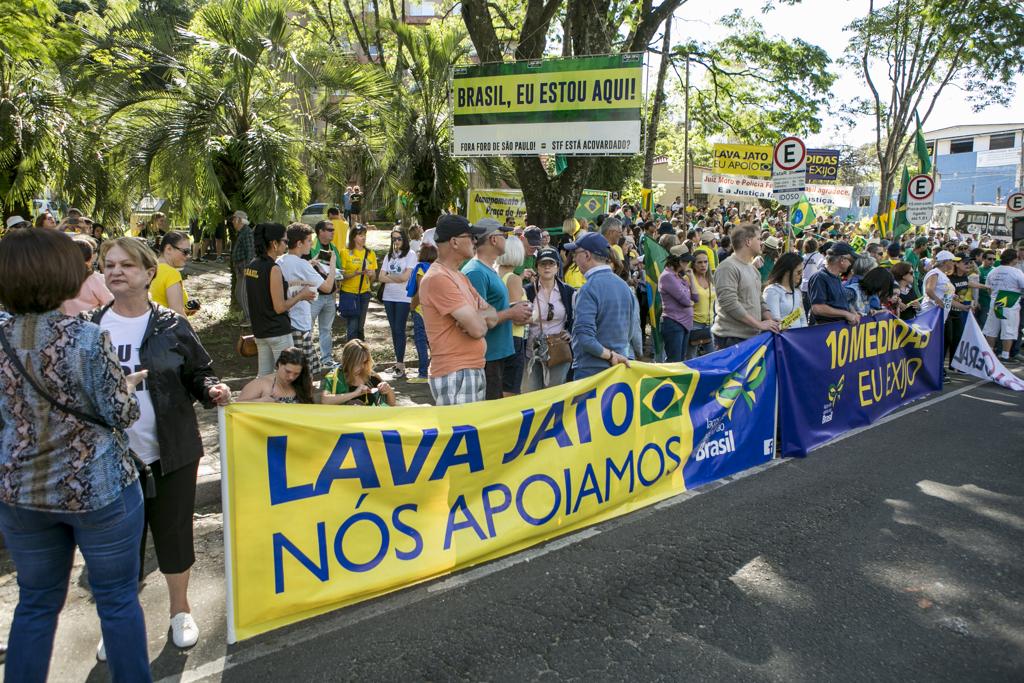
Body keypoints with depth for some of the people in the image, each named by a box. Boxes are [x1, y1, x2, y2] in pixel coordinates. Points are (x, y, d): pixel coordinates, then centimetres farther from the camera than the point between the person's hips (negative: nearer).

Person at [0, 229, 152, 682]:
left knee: (37, 602, 20)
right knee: (118, 600, 11)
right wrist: (128, 385, 5)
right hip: (98, 487, -4)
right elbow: (122, 414, -14)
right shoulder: (87, 338, -19)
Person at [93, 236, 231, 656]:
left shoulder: (172, 326, -4)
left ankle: (180, 610, 35)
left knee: (174, 533, 12)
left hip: (172, 453, -1)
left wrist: (212, 391, -19)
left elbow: (198, 373, 2)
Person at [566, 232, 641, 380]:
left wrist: (610, 355, -14)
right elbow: (635, 330, 10)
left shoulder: (588, 289, -15)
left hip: (592, 371, -7)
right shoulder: (625, 286, 8)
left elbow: (584, 337, -24)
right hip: (622, 368, 7)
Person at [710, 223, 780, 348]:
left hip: (752, 336, 8)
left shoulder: (753, 269, 17)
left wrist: (771, 321, 4)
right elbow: (730, 304, -20)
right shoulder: (727, 267, -12)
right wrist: (759, 324, -17)